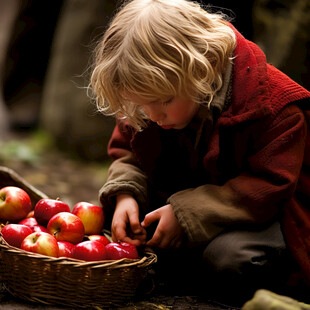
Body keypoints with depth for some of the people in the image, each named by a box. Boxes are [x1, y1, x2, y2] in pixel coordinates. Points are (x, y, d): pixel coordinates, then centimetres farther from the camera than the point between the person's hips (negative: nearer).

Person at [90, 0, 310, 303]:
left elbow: (268, 186, -27)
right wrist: (125, 194, -17)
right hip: (185, 196, 6)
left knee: (230, 257, -36)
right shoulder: (152, 95, -8)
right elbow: (127, 151, 7)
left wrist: (186, 214, -32)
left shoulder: (271, 104, -27)